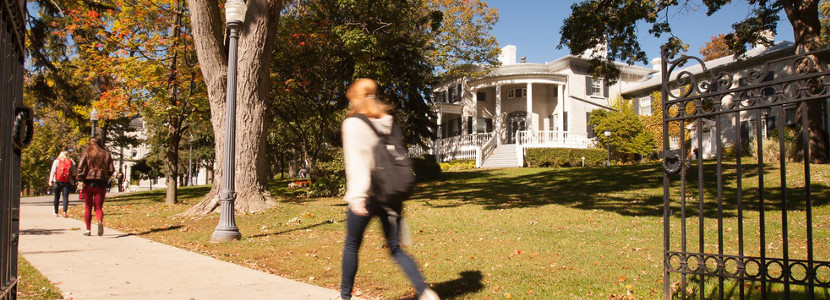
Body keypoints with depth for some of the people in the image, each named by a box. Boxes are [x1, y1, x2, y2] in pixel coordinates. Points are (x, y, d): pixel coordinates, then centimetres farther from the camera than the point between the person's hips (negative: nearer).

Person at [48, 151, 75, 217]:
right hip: (67, 182, 0)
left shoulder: (56, 161, 3)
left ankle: (56, 212, 18)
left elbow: (53, 171, -2)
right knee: (65, 197, -1)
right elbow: (73, 173, 5)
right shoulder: (71, 162, 4)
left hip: (57, 182, 0)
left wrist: (50, 181, -1)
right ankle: (64, 211, -20)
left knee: (57, 197, 11)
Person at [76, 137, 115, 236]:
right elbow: (111, 170, 3)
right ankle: (100, 221, -27)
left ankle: (88, 230, 14)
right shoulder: (106, 154, 7)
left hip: (88, 183, -1)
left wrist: (80, 179, -4)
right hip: (101, 184, 1)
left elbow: (80, 167, -13)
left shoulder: (86, 154, 2)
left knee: (87, 207, 12)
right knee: (98, 207, 5)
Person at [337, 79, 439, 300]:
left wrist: (358, 195, -24)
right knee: (395, 249, 11)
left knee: (351, 246, 14)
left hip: (367, 196, -5)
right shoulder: (389, 123, 11)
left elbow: (356, 160, -17)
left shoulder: (353, 124, -5)